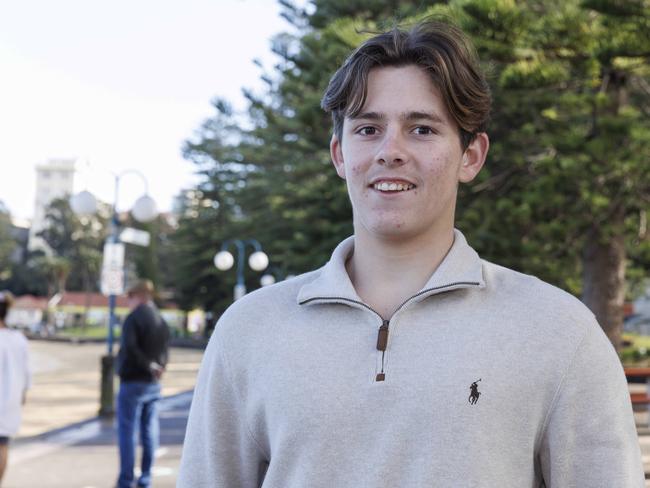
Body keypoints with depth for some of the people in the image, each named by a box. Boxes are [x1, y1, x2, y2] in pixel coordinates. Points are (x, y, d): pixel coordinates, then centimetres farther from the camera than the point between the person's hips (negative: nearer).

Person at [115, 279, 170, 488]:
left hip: (133, 381, -7)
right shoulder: (161, 321, 12)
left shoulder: (134, 318, -12)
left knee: (127, 431, -2)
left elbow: (129, 348, -24)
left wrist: (148, 365, -16)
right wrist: (157, 367, -2)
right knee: (149, 431, 10)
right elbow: (165, 351, 12)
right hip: (153, 384, 7)